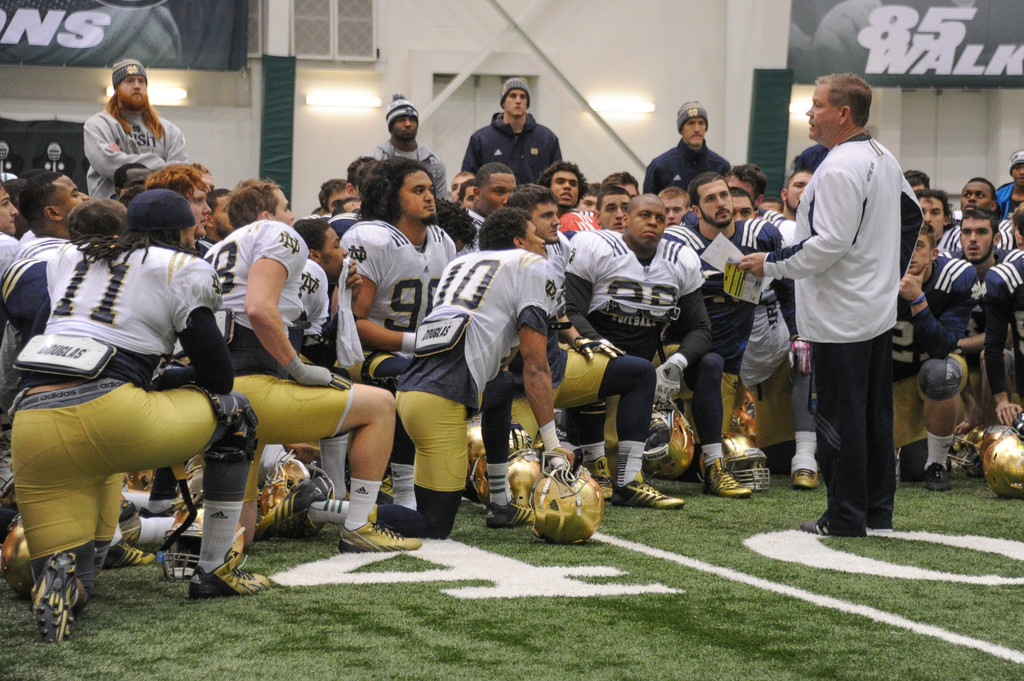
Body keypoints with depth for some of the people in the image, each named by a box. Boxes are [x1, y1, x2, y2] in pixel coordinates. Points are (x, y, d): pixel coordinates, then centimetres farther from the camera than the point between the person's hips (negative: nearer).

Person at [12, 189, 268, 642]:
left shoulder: (67, 259, 25)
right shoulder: (181, 269, 10)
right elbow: (216, 371, 9)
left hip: (31, 424, 5)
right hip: (106, 410, -5)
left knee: (71, 586, 16)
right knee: (234, 411, 22)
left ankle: (60, 582, -21)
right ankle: (215, 571, 21)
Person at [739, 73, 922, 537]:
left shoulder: (838, 170, -20)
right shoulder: (884, 159, 11)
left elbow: (829, 244, -24)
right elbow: (912, 215, 24)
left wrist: (771, 264, -14)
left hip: (840, 317, -10)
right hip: (879, 309, 10)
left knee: (840, 415, -3)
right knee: (876, 411, 14)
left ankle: (846, 517, 1)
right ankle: (878, 511, 22)